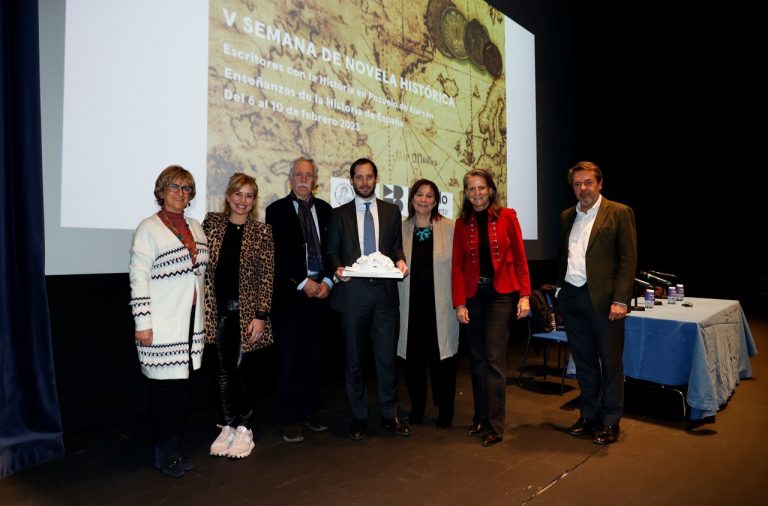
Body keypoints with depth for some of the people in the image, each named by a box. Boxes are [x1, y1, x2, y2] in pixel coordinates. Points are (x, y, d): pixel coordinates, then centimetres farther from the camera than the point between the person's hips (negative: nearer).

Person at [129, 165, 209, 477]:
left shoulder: (195, 227, 12)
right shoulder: (149, 228, -7)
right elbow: (138, 277, -10)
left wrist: (202, 313, 15)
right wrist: (143, 322, -14)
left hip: (191, 322, 6)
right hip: (163, 324, -6)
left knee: (183, 385, 12)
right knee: (163, 387, 3)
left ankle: (176, 449, 26)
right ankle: (163, 455, 19)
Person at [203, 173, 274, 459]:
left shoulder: (261, 232, -3)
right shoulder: (212, 222, 4)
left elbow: (266, 276, -5)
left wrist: (261, 315, -10)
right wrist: (202, 303, 2)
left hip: (246, 310, -3)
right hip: (218, 309, 3)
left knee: (242, 369, 2)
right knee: (224, 370, 11)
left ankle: (245, 428, 19)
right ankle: (227, 426, 26)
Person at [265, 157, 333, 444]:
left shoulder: (324, 209, 11)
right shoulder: (277, 210, 1)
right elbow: (277, 255, -6)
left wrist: (327, 281, -4)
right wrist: (302, 283, -11)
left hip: (320, 290, 3)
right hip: (289, 293, -3)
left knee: (315, 356, 10)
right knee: (290, 359, 2)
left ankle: (311, 412, 24)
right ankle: (291, 419, 14)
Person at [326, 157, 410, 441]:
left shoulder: (391, 211, 12)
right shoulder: (339, 214, 8)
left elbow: (396, 246, 12)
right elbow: (332, 252, 7)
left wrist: (400, 260, -8)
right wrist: (338, 268, -13)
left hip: (385, 291, 1)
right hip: (352, 293, 0)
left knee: (387, 357, 5)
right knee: (354, 359, 8)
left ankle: (390, 415, 21)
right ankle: (359, 418, 21)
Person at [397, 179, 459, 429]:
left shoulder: (450, 227, -2)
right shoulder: (401, 228, 5)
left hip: (441, 304, -2)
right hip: (411, 304, 2)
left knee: (442, 357, 5)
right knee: (413, 357, 10)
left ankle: (445, 410, 24)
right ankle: (416, 408, 29)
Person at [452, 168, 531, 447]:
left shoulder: (507, 216, 1)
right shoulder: (461, 223, 6)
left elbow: (519, 257, 0)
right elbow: (457, 265, 2)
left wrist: (524, 295, -8)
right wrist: (459, 302, -5)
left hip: (500, 294, -3)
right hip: (473, 295, 3)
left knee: (494, 359, -6)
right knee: (477, 359, 9)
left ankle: (494, 426, 6)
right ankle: (480, 418, 23)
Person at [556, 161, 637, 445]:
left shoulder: (619, 213, -2)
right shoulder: (567, 216, 14)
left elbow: (629, 259, -8)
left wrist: (620, 300, -14)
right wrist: (560, 290, 10)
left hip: (603, 299, -5)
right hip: (572, 299, 5)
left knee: (610, 363, 6)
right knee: (584, 362, 14)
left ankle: (610, 422, 20)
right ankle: (589, 416, 28)